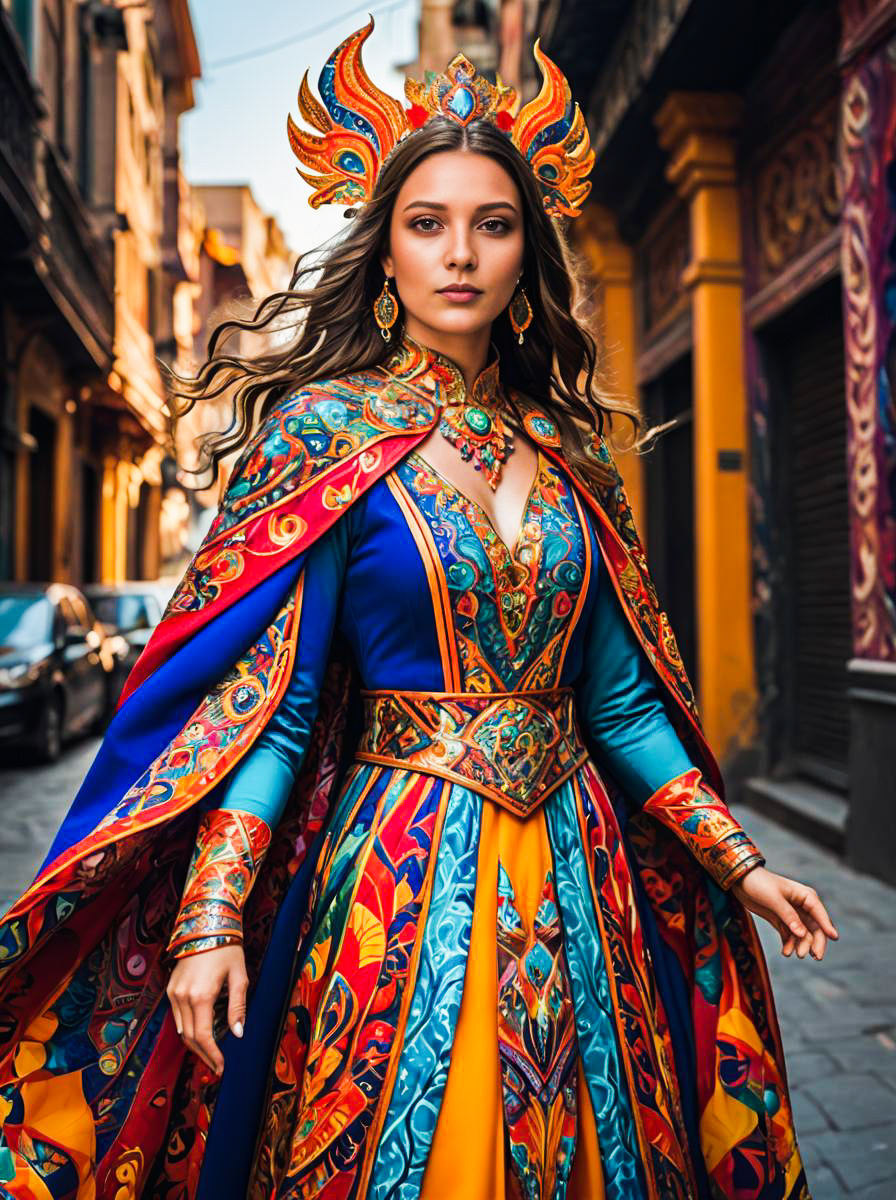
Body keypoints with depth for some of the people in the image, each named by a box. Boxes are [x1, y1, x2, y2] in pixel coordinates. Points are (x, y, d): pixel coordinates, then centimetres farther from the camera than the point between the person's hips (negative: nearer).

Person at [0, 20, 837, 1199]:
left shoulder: (564, 447, 6)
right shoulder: (325, 430, -6)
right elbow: (265, 697, -11)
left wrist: (739, 860, 10)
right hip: (396, 866, -4)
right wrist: (211, 919, -18)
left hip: (572, 866, 5)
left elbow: (621, 698, 9)